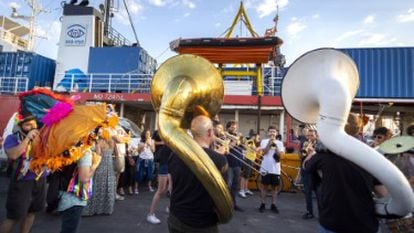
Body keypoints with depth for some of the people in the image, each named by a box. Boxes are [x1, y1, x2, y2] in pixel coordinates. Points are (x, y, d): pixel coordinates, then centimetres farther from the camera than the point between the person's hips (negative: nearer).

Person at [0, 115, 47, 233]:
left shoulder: (39, 136, 4)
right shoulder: (12, 138, -8)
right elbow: (13, 154, -26)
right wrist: (27, 138, -24)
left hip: (40, 180, 4)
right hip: (22, 183, -4)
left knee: (31, 212, 15)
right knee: (14, 217, 2)